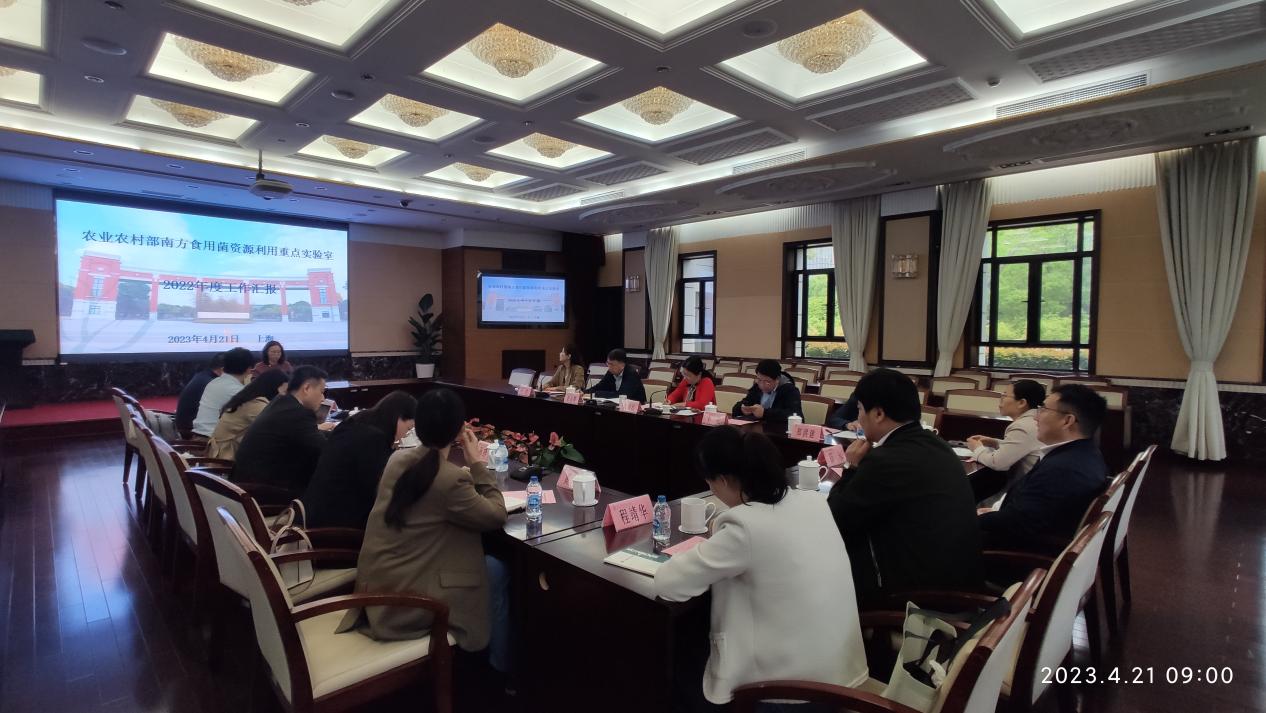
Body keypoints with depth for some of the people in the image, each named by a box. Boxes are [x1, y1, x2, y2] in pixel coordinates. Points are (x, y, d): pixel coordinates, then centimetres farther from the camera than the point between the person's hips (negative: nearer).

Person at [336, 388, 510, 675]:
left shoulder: (398, 458, -3)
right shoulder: (452, 479, -25)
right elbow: (497, 516, -9)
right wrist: (476, 464, -6)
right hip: (405, 600, -7)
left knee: (481, 561, 22)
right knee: (496, 570, 11)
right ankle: (500, 668, 29)